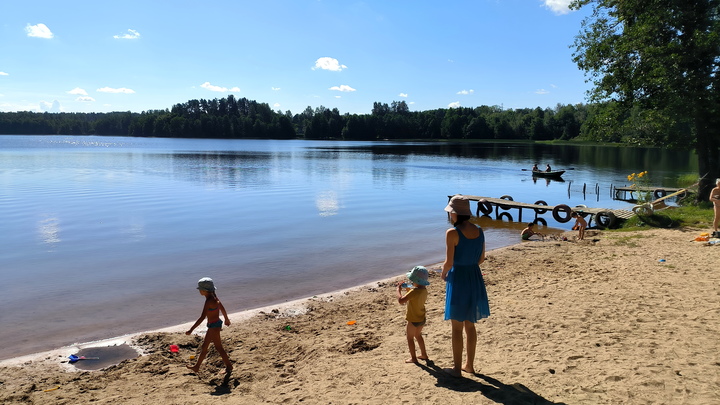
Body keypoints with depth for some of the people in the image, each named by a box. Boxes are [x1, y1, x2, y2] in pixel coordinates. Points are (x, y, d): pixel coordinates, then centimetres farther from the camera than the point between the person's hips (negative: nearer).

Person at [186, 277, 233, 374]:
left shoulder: (209, 301, -25)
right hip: (216, 323, 10)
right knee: (204, 347, 19)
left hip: (214, 326, -10)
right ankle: (197, 367, 32)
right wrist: (226, 319, 30)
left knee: (219, 348, 6)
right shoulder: (213, 297, 3)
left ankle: (229, 366, 19)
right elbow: (222, 308, 16)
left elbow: (202, 317, -28)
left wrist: (191, 330, -27)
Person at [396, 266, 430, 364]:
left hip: (413, 320, -8)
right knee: (418, 335, 27)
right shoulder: (424, 290, -1)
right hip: (422, 319, 8)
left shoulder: (414, 291, -28)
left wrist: (398, 289, -20)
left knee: (410, 337, 9)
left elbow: (400, 300, -33)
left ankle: (413, 358, 15)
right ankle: (424, 354, 35)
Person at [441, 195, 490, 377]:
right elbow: (482, 258, 10)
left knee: (457, 328, 7)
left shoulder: (452, 233, -18)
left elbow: (449, 262, -17)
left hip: (457, 280, -6)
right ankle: (470, 365, 30)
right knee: (470, 325, 19)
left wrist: (444, 273, 3)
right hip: (475, 278, 6)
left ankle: (457, 368, 17)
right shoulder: (479, 231, 1)